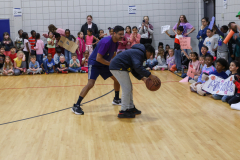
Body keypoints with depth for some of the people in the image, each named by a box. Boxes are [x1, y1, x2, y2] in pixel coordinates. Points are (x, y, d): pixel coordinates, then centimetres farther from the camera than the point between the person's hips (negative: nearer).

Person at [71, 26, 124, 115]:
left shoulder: (116, 42, -1)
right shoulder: (106, 42, -28)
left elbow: (113, 54, 14)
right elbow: (98, 58, -29)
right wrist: (111, 64, -25)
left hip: (105, 63, 9)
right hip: (94, 63, -9)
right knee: (91, 83, -23)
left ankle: (116, 99, 30)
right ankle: (76, 106, -18)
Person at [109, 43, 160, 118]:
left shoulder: (137, 52, 20)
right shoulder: (139, 53, -14)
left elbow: (134, 71, 18)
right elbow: (138, 67, -29)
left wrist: (143, 78, 4)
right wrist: (150, 76, -27)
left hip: (117, 67, 11)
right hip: (118, 67, -11)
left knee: (129, 88, 17)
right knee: (127, 89, -8)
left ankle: (131, 108, 26)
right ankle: (123, 112, -3)